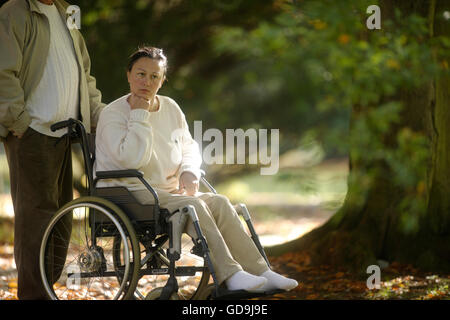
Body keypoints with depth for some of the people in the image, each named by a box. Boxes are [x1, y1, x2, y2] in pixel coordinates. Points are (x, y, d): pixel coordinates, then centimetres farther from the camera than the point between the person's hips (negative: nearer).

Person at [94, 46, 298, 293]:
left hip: (168, 190, 7)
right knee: (192, 205, -29)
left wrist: (188, 171, 0)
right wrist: (139, 114, -17)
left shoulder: (170, 108, 11)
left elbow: (189, 148, 22)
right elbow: (132, 159, -23)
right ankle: (229, 275, -34)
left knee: (218, 202, -16)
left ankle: (258, 272, -21)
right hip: (128, 195, -7)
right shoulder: (112, 114, -9)